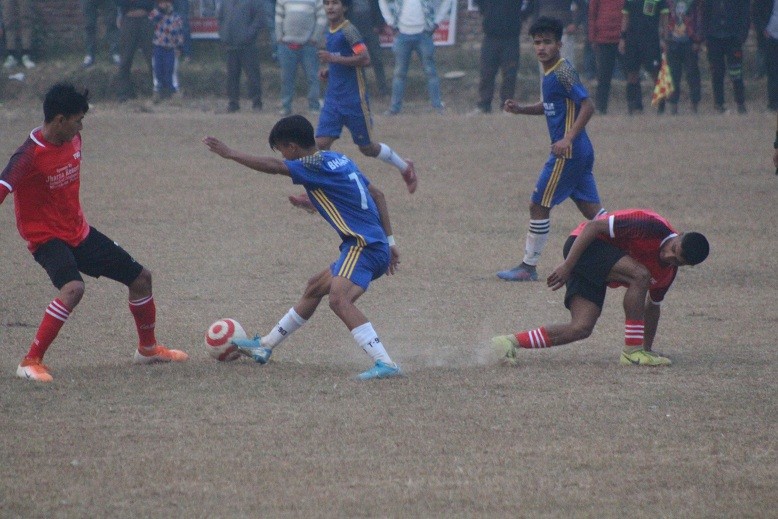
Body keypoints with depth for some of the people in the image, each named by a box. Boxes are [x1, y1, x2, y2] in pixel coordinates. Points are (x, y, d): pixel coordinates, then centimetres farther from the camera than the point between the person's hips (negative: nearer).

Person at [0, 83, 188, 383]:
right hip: (47, 237, -8)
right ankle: (30, 363, -27)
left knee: (140, 277, 13)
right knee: (73, 288, -36)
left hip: (79, 231, 8)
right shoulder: (30, 155, -25)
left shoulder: (73, 139, -1)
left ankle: (148, 349, 37)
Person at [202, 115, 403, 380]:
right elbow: (377, 195, 20)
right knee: (315, 287, 24)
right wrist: (389, 241, 22)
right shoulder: (339, 160, 16)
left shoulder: (317, 165, -11)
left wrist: (229, 154, -15)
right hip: (377, 244, 11)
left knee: (339, 299, -28)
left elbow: (274, 167, -22)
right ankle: (265, 346, 40)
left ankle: (385, 364, -38)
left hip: (363, 246, -11)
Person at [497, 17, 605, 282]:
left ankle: (528, 267, 8)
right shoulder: (550, 72, 13)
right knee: (591, 208, 11)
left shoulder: (563, 72, -16)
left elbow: (587, 105, -22)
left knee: (538, 206, -1)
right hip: (581, 152, 10)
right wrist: (521, 109, 11)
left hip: (568, 152, -10)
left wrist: (568, 139, -27)